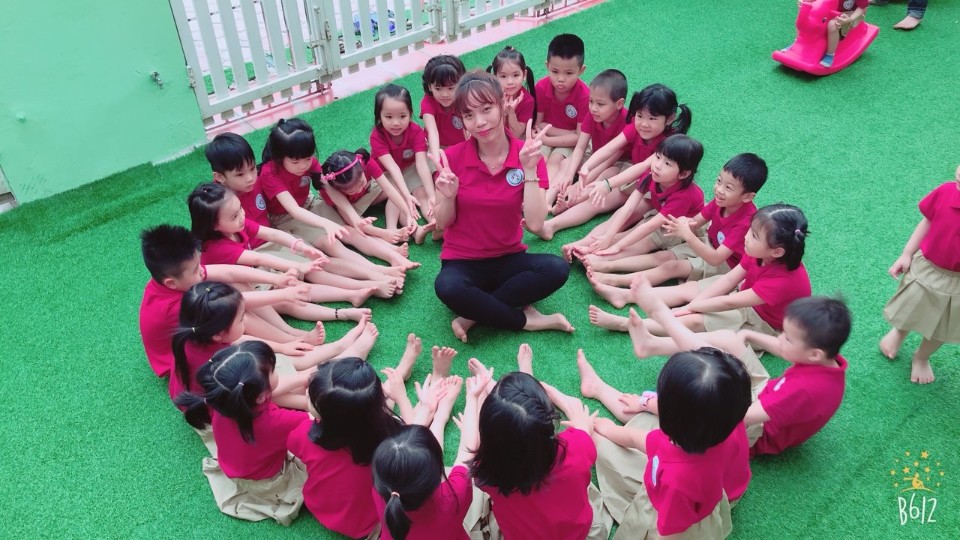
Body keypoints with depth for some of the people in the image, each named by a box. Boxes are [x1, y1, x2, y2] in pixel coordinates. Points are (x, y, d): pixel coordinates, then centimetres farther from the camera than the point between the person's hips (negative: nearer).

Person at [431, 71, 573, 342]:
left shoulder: (527, 156, -7)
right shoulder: (452, 157, -9)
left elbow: (535, 223, -15)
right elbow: (443, 224, -1)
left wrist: (529, 171, -23)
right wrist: (448, 196, -22)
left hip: (509, 259, 2)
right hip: (462, 262, -1)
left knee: (557, 269, -28)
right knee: (447, 287, -36)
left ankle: (473, 316, -17)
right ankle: (527, 320, -15)